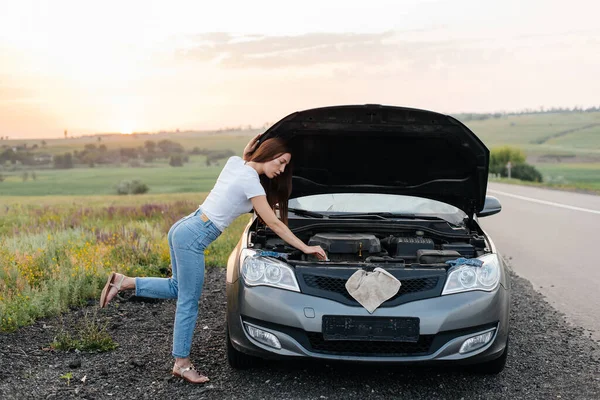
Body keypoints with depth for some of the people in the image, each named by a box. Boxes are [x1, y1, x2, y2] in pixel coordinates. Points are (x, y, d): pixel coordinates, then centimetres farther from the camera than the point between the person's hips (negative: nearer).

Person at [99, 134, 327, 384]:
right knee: (188, 303, 1)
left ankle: (123, 282, 17)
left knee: (177, 288, 22)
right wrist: (305, 248, -4)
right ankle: (182, 364, 12)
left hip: (182, 228, 9)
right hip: (193, 238, -9)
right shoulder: (251, 181, -14)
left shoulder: (235, 162, 8)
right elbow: (273, 224, -10)